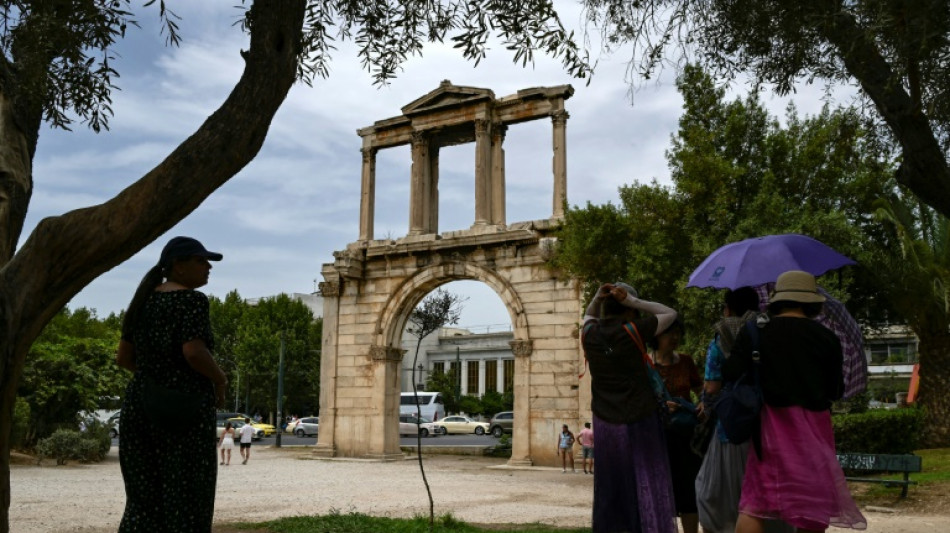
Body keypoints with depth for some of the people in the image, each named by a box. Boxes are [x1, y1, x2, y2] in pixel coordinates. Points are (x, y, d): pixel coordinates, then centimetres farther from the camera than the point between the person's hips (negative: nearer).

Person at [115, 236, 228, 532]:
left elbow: (123, 358, 14)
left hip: (140, 405, 8)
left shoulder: (143, 301, 13)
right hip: (183, 410, -8)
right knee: (184, 506, 0)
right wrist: (220, 380, -5)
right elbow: (194, 352, -22)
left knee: (143, 502, 12)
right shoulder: (190, 299, -10)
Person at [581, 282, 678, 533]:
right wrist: (633, 302, -4)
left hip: (605, 423, 4)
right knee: (647, 486, 2)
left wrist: (597, 298, 6)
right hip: (640, 420, -4)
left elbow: (589, 315, 25)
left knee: (610, 489, 12)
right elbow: (670, 314, 4)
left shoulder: (590, 334, 1)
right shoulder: (633, 331, -9)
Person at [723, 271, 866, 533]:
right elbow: (836, 391, 3)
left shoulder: (754, 333, -1)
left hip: (771, 423, 1)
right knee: (814, 503, 10)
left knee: (754, 503, 4)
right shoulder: (826, 337, 0)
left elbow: (730, 373, -8)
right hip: (813, 425, 0)